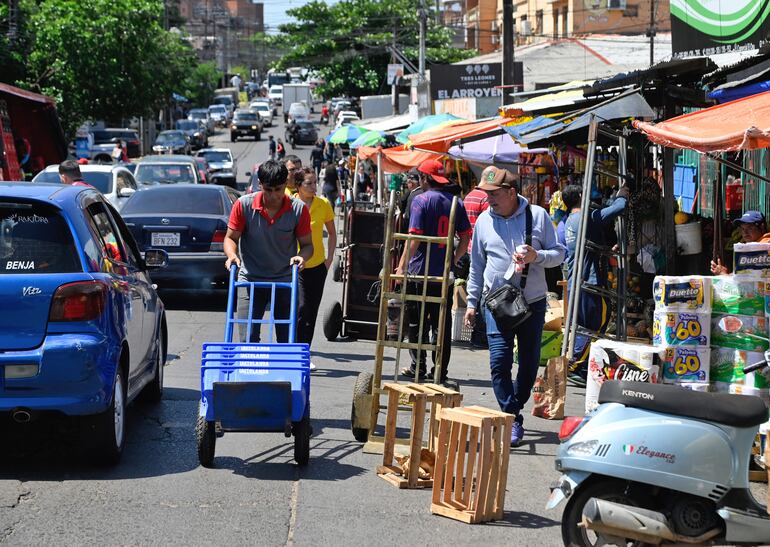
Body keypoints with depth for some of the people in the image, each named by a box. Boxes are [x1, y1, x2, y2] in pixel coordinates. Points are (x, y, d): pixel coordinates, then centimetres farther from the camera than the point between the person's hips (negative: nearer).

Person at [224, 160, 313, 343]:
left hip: (285, 280, 1)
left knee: (287, 340, 2)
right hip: (250, 279, -1)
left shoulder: (299, 209, -8)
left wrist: (302, 256, -23)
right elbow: (231, 237, 0)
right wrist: (232, 255, -21)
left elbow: (307, 244, 0)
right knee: (248, 339, -8)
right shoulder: (244, 205, -9)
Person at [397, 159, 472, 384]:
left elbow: (414, 237, -14)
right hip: (445, 273, 4)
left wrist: (402, 265, -10)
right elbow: (466, 237, 6)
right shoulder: (456, 203, 6)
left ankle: (418, 367, 9)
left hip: (421, 271, -4)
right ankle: (440, 370, 7)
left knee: (417, 323, 6)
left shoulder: (421, 200, -8)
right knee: (442, 324, 7)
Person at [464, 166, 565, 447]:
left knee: (529, 363, 9)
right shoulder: (484, 220, 3)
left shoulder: (538, 215, -2)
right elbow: (476, 265, 13)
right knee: (499, 361, -14)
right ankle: (513, 420, -10)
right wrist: (472, 302, 13)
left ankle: (513, 410, 28)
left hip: (533, 302, 0)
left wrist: (537, 257, -18)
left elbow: (558, 253, 3)